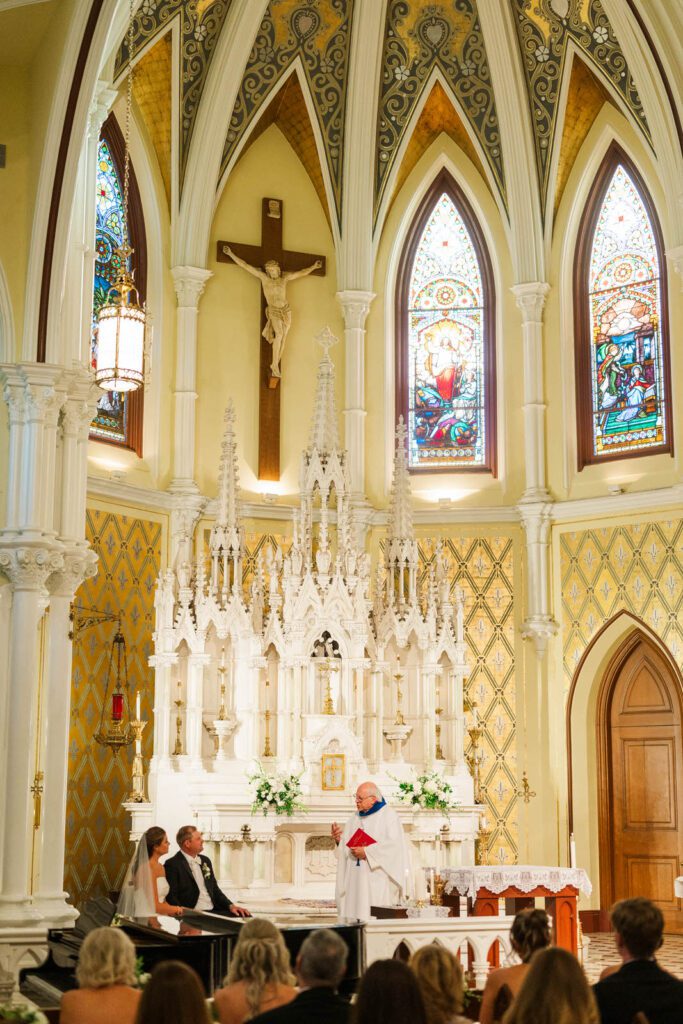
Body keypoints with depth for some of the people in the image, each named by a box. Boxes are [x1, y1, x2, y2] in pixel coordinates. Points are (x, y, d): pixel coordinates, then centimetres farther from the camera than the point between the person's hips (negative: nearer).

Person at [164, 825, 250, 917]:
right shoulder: (172, 865, -5)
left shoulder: (205, 861, 19)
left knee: (245, 916, -14)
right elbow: (171, 898, -9)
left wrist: (231, 906, 8)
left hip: (213, 911, 7)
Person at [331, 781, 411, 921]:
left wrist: (366, 852, -17)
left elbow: (393, 845, -15)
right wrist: (339, 839, -6)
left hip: (377, 880, -6)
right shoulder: (355, 818, 16)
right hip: (356, 879, 6)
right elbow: (346, 844, 16)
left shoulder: (389, 816, -4)